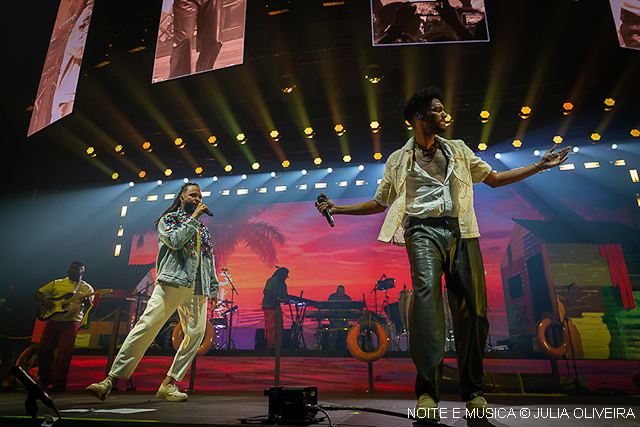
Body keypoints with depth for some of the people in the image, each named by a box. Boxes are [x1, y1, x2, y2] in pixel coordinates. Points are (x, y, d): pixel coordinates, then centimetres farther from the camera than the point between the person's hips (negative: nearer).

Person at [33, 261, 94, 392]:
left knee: (64, 349, -16)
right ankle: (45, 380, 22)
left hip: (71, 322, -3)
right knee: (43, 349, 0)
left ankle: (59, 383, -8)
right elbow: (37, 294, 15)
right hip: (53, 320, 3)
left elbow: (90, 307, 0)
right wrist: (45, 302, -5)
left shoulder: (86, 288, 9)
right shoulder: (57, 283, 15)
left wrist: (87, 303, -24)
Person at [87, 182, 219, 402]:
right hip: (172, 282, -5)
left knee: (196, 333, -6)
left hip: (198, 288, 5)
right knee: (146, 325, -13)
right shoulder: (168, 220, 11)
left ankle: (168, 384, 2)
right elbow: (175, 241, -11)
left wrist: (214, 288, 15)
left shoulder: (202, 228, 25)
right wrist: (193, 218, -5)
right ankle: (111, 379, -6)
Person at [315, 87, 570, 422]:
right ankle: (427, 391, -29)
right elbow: (378, 203, 20)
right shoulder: (399, 159, 17)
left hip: (460, 230, 3)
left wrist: (539, 166, 22)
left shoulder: (458, 150, 23)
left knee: (471, 308, -5)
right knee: (426, 289, -28)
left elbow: (494, 178, 28)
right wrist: (337, 208, 11)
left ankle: (473, 391, 11)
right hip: (423, 230, -2)